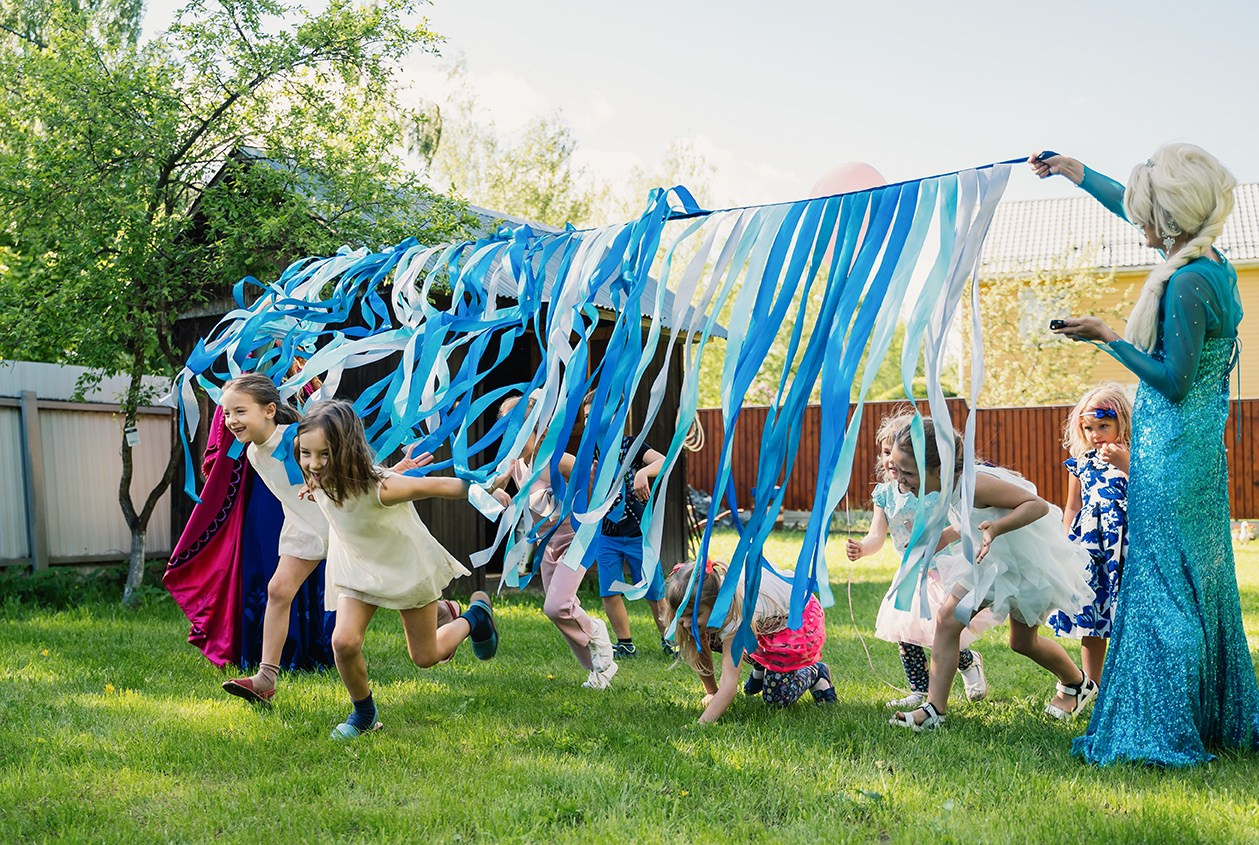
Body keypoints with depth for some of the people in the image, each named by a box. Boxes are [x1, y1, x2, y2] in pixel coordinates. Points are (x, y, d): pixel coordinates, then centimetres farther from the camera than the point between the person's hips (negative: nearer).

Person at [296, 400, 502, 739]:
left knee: (425, 657, 10)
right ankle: (363, 712, 11)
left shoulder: (379, 487, -40)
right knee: (344, 641, -17)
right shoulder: (318, 483, -22)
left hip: (409, 568, -4)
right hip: (359, 570, 4)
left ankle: (475, 615, 40)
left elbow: (438, 486, -26)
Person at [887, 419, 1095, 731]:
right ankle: (934, 709, -4)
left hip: (1029, 562, -7)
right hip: (993, 559, 7)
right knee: (947, 618, -8)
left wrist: (996, 527, -47)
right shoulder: (946, 486, -10)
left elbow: (1039, 505, -35)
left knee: (1023, 641, 12)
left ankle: (1078, 684, 43)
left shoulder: (975, 484, -36)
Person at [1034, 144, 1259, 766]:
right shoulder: (1206, 262, 7)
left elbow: (1173, 381, -21)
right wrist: (1073, 171, 30)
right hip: (1197, 450, 9)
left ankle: (1167, 736, 2)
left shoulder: (1187, 285, -21)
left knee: (1165, 587, -4)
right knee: (1197, 584, 15)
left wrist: (1108, 338, -14)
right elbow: (1132, 207, 21)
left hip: (1171, 456, -9)